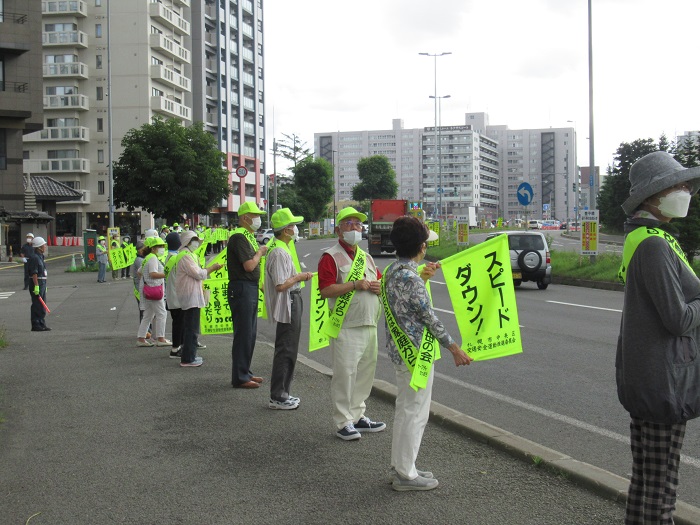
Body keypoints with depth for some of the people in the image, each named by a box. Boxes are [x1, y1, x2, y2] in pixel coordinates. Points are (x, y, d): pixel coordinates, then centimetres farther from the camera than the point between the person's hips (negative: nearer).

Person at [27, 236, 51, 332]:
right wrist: (36, 286, -24)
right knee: (37, 306, -6)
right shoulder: (34, 258, -16)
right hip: (37, 284, -10)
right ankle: (36, 325, -3)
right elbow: (34, 273, -21)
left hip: (42, 284, 10)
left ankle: (41, 324, 19)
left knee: (42, 305, 13)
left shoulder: (40, 257, 16)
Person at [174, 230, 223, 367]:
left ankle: (189, 356, 22)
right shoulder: (185, 256, -15)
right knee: (191, 329, -9)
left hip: (192, 296, 11)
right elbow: (198, 274, -19)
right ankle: (188, 359, -7)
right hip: (190, 296, -11)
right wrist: (212, 268, -8)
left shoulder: (189, 255, 20)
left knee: (190, 328, 15)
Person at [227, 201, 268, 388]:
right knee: (243, 334, -6)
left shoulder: (248, 237, 18)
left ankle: (245, 372, 25)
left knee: (250, 333, 15)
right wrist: (260, 252, -8)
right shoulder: (239, 237, -15)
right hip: (242, 289, -10)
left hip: (251, 289, 10)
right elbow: (249, 265, -22)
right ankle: (240, 377, 1)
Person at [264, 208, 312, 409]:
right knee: (285, 351, -6)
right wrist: (299, 277, -13)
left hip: (291, 303, 11)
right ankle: (277, 397, 0)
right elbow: (281, 285, -25)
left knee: (288, 351, 17)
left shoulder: (280, 249, 13)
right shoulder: (279, 252, -20)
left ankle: (282, 393, 25)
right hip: (287, 304, -11)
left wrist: (299, 276, 12)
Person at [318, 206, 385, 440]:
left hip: (370, 325, 8)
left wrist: (379, 287, 1)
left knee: (365, 372, 13)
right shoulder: (330, 257, -7)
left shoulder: (366, 257, 17)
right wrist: (355, 285, -19)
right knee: (345, 373, -6)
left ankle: (358, 416, 26)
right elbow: (325, 290, -17)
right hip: (346, 327, -8)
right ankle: (343, 422, 2)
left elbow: (379, 282, 25)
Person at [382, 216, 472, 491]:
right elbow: (429, 318, -19)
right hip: (416, 353, -10)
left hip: (399, 350, 10)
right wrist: (454, 348, -10)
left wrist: (424, 277, 21)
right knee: (415, 413, 1)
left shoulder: (392, 270, 5)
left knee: (404, 409, 20)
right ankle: (406, 475, 10)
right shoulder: (411, 278, -24)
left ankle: (400, 465, 30)